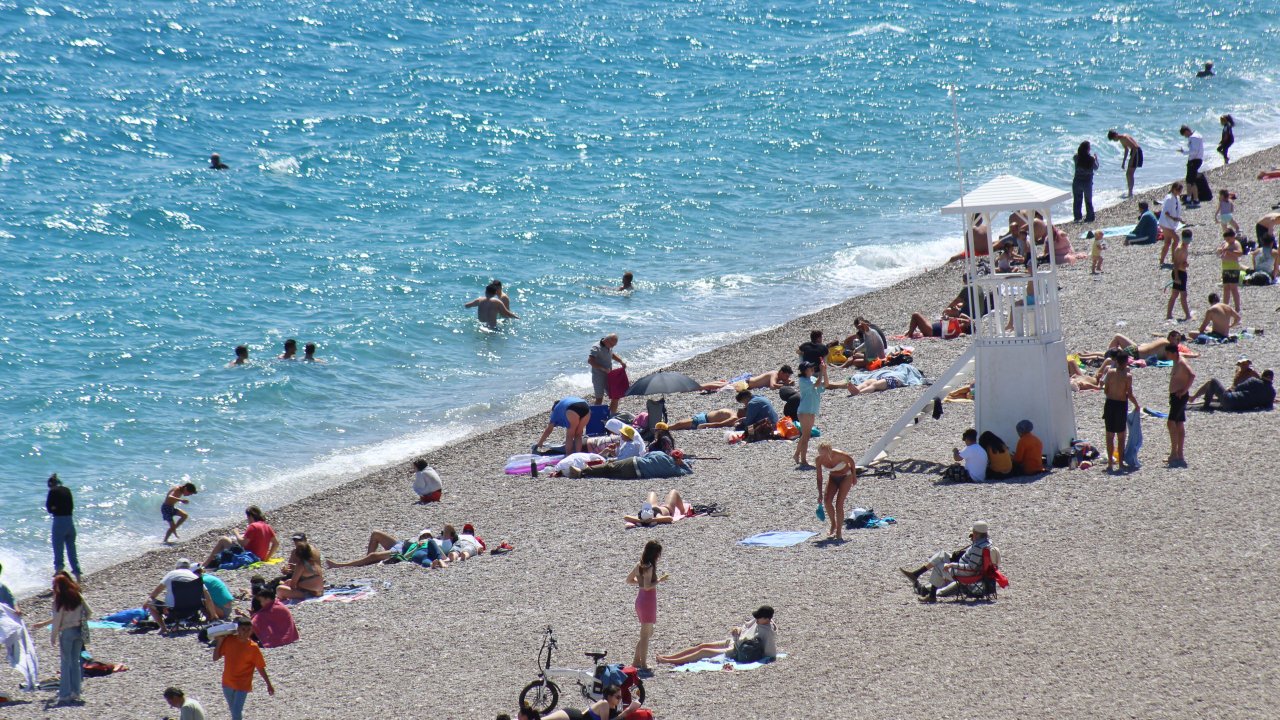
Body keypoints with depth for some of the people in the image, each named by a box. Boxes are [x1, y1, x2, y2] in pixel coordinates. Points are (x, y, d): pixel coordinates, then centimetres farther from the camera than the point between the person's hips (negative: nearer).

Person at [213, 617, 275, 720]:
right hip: (227, 683, 4)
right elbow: (215, 658, -3)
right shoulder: (228, 640, -8)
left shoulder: (253, 648, -15)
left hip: (243, 685, -4)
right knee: (233, 709, 22)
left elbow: (261, 668, -7)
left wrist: (269, 684, -6)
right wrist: (219, 641, -13)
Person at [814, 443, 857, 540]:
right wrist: (820, 494, -15)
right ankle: (833, 524, 10)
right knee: (827, 501, -13)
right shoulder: (818, 460, -20)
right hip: (832, 477, 4)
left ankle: (839, 531, -3)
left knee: (839, 503, -12)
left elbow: (851, 462, -13)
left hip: (846, 477, -4)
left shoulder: (838, 455, -32)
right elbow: (819, 478, -11)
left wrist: (854, 477, -3)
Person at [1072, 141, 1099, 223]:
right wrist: (1096, 159, 14)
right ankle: (1089, 217, 19)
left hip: (1077, 181, 1)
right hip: (1087, 182, -1)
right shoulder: (1091, 158, -16)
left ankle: (1077, 217, 19)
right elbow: (1095, 168, 0)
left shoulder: (1076, 157, -13)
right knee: (1088, 201, 14)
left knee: (1077, 200, 15)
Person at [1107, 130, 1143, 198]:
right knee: (1128, 174, 12)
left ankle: (1130, 194, -9)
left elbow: (1135, 147, -24)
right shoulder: (1121, 139, 10)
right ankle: (1130, 193, 17)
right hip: (1133, 152, 10)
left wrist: (1131, 160, -23)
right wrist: (1123, 162, 24)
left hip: (1136, 152, -10)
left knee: (1130, 174, -10)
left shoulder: (1124, 138, -20)